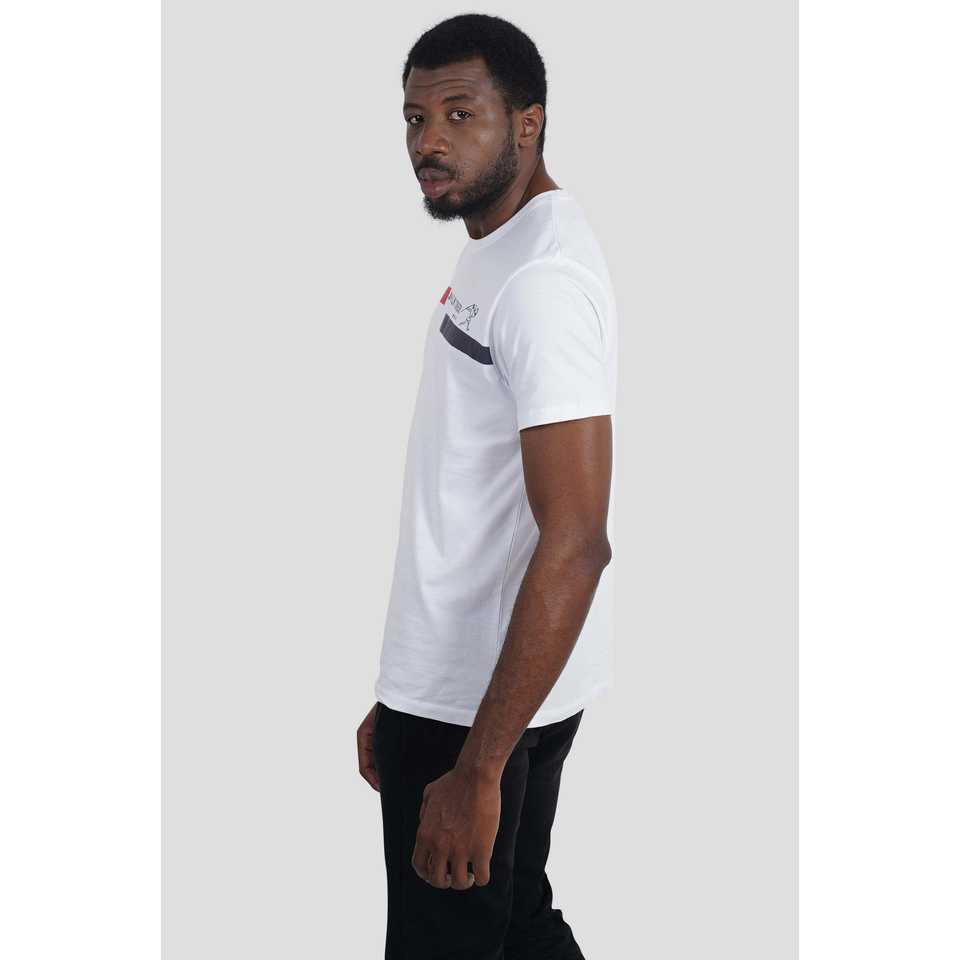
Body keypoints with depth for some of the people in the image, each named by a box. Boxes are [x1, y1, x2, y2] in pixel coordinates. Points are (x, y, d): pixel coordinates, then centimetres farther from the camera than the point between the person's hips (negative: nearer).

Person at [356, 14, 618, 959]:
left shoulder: (542, 278, -21)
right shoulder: (493, 250, 12)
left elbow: (575, 543, -27)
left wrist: (478, 768, -26)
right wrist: (400, 701, 18)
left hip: (478, 706, -10)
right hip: (454, 682, 10)